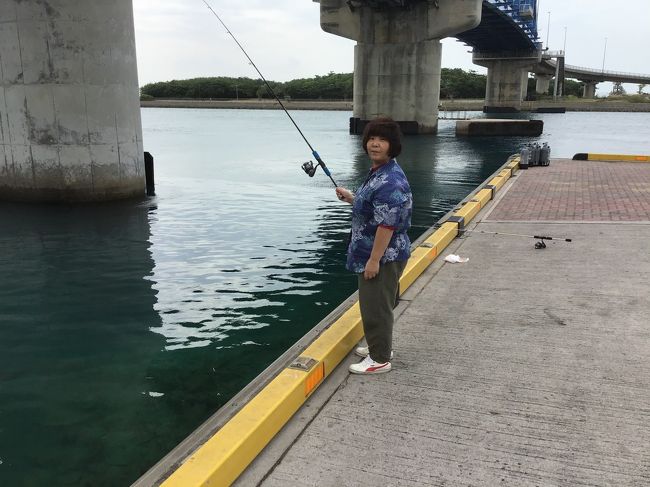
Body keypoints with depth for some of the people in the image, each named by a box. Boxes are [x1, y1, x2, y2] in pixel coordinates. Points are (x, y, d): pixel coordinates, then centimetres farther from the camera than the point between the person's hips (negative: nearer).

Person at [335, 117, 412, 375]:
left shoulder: (390, 181, -24)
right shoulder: (377, 173, 9)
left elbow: (387, 223, -27)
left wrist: (374, 259, -24)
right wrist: (350, 197, 12)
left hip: (384, 256, -10)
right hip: (374, 253, 10)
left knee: (376, 305, 1)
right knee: (377, 303, 22)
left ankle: (380, 359, 16)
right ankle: (381, 346, 39)